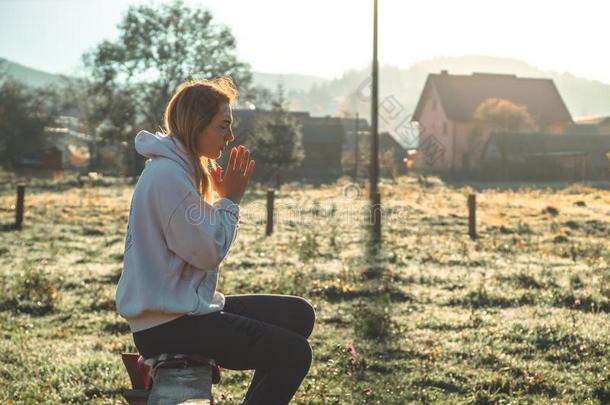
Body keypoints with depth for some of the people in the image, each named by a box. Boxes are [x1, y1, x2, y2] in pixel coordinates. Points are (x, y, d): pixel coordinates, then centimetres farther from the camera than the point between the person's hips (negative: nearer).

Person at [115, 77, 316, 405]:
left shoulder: (181, 167, 12)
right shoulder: (167, 175, -19)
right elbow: (208, 252, -18)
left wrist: (226, 197, 1)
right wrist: (230, 200, -7)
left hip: (187, 306, 10)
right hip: (167, 326, -10)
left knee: (299, 314, 12)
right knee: (294, 354, -15)